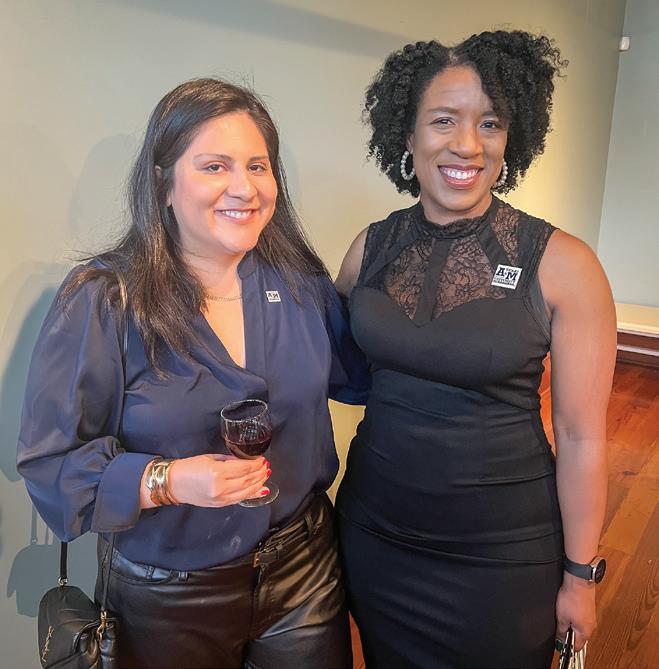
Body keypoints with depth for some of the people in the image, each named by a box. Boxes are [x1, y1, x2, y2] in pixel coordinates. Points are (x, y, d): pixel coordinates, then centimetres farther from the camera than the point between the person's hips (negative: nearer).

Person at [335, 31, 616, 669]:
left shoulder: (562, 265, -15)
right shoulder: (372, 247, -5)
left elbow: (581, 438, -10)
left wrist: (579, 576, -3)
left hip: (501, 553, -3)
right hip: (373, 533, 4)